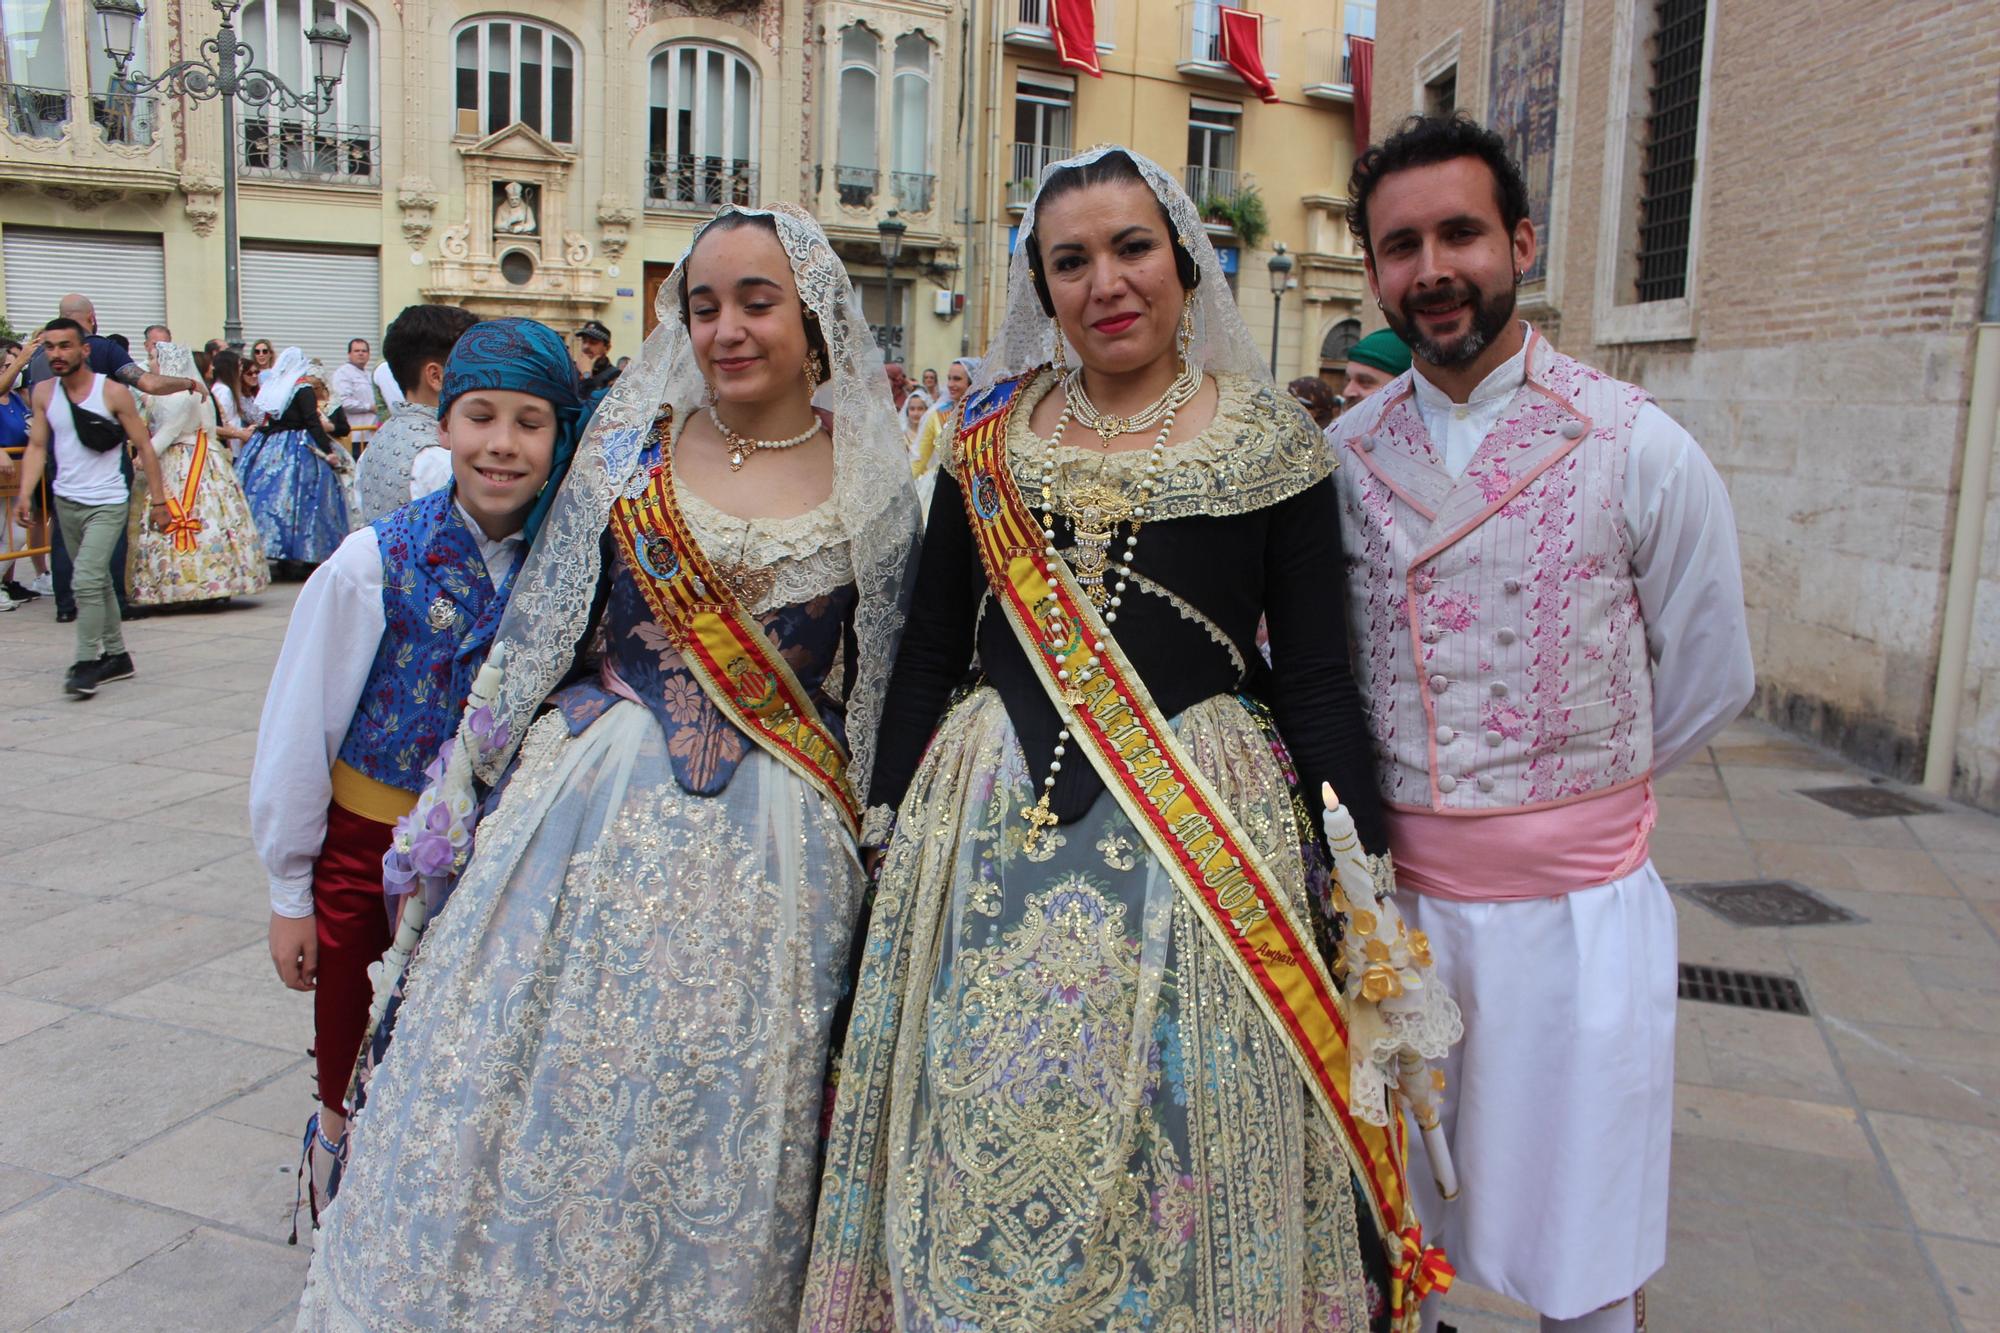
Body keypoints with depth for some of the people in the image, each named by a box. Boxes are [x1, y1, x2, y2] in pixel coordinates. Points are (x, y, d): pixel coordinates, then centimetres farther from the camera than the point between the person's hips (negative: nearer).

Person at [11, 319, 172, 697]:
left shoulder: (113, 392, -9)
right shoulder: (44, 393, 4)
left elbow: (144, 446, -5)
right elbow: (37, 446, 6)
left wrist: (157, 499, -7)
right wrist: (25, 495, -4)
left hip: (107, 503, -5)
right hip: (66, 502, 5)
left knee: (86, 581, -16)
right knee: (98, 582, 14)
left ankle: (87, 663, -9)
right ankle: (116, 656, 24)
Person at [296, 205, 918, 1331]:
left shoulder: (874, 484, 0)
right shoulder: (629, 446, 2)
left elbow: (886, 691, 6)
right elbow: (538, 634, 6)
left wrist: (872, 846, 6)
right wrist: (461, 800, 7)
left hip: (774, 845, 0)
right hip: (597, 808, 1)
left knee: (721, 1131, 10)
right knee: (544, 1093, 7)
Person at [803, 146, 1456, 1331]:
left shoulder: (1269, 441, 1)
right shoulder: (991, 436, 8)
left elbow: (1317, 674, -1)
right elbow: (931, 647, 11)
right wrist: (888, 820, 8)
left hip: (1203, 818, -2)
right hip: (994, 819, 3)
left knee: (1180, 1129, 6)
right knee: (986, 1134, 11)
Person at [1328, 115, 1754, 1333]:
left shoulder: (1638, 449, -7)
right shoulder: (1343, 454, 0)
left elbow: (1709, 678, 2)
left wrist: (1578, 789, 8)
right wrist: (1406, 787, 7)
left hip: (1577, 905, -2)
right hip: (1393, 892, 3)